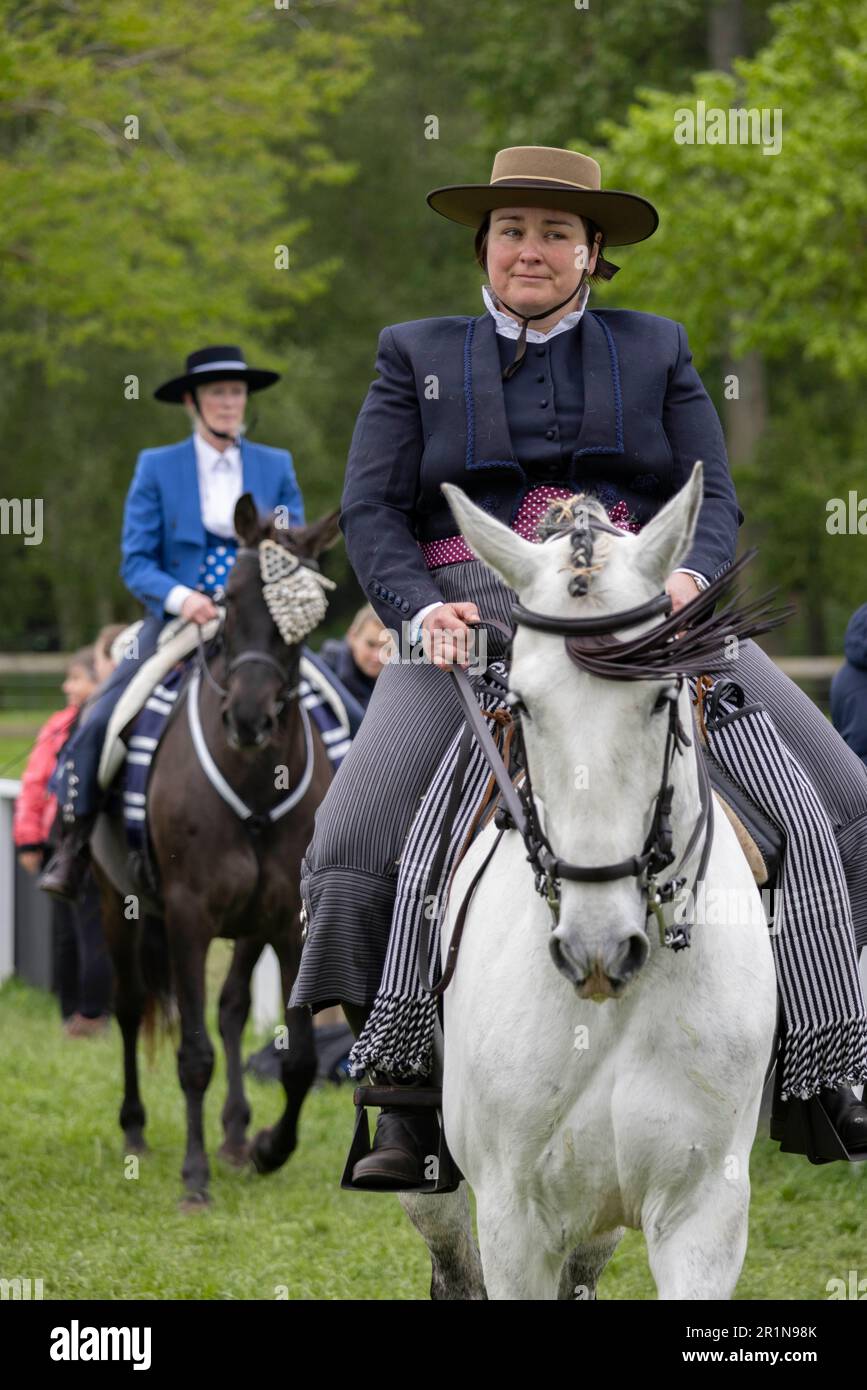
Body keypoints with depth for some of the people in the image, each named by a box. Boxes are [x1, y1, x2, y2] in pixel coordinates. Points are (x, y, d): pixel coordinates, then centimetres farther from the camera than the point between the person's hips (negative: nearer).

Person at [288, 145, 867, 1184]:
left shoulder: (657, 352, 16)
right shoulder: (417, 356, 15)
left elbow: (714, 499, 9)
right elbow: (371, 510, 7)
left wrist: (686, 574, -14)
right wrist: (421, 608, -13)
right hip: (474, 615, -1)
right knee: (358, 836, -23)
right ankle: (408, 1107, -14)